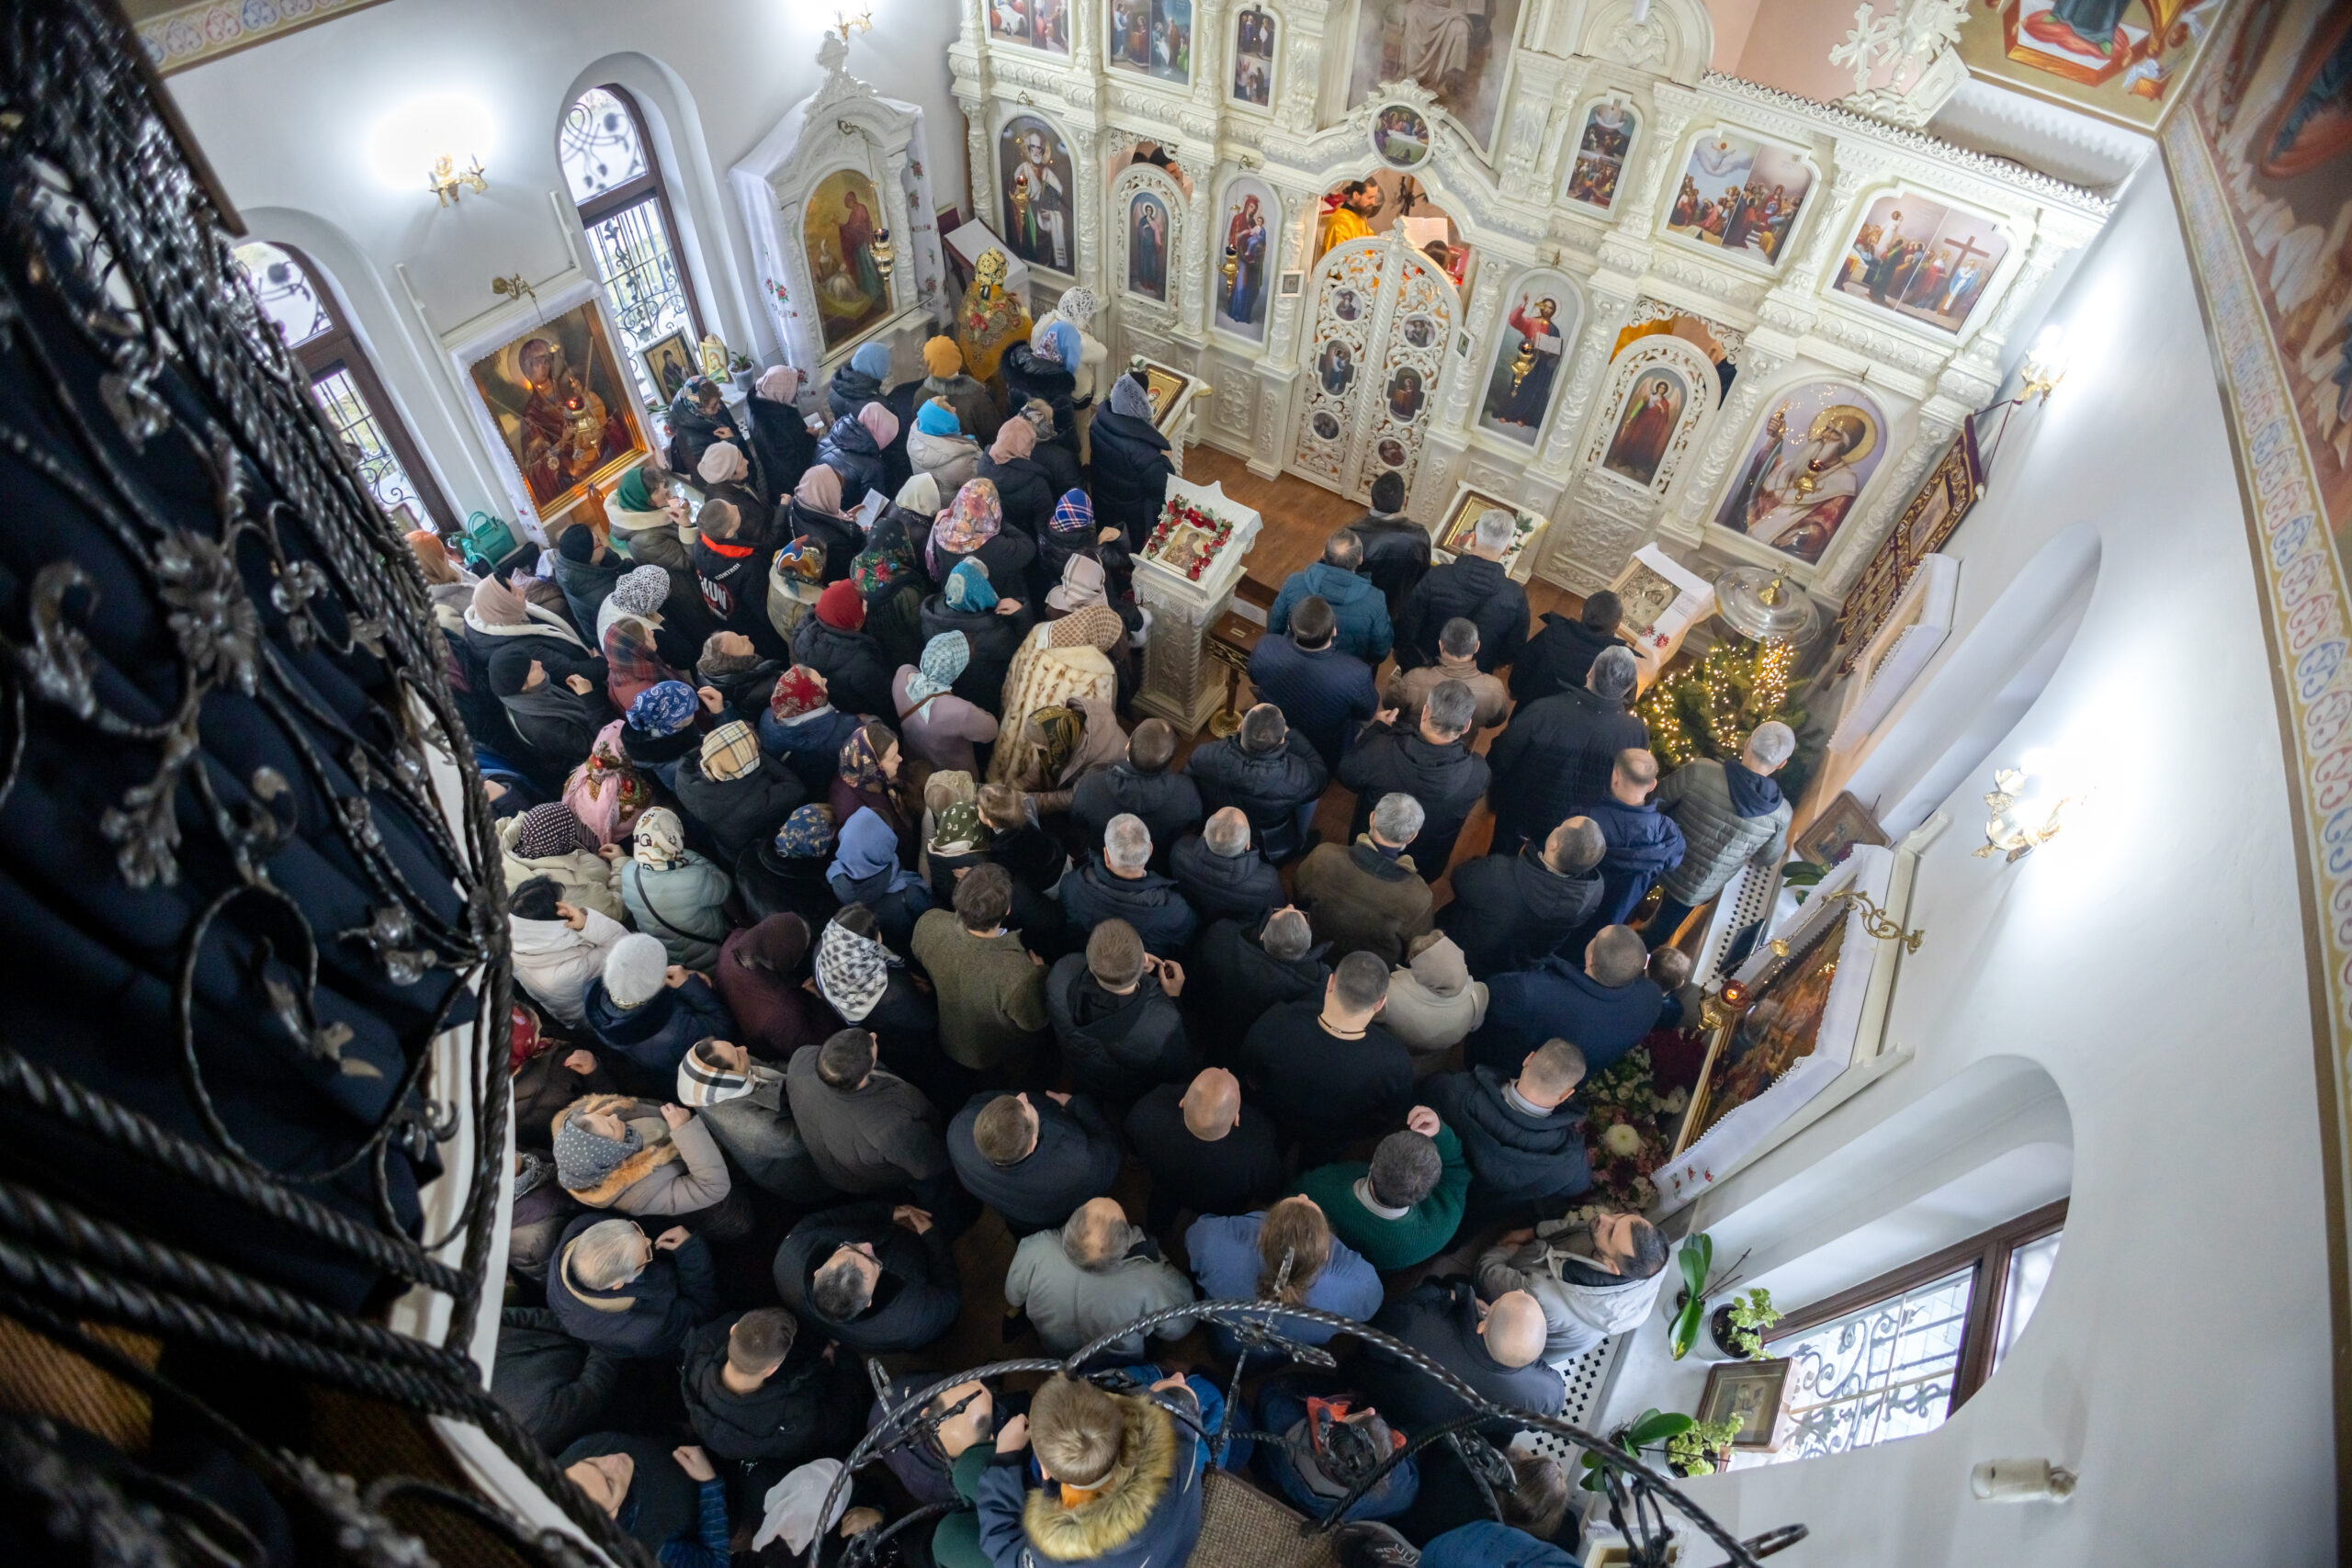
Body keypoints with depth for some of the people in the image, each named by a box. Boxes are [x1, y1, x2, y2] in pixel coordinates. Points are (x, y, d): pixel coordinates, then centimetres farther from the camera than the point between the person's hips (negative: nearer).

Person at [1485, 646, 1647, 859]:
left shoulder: (1544, 710, -35)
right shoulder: (1637, 734, -28)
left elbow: (1499, 758, -20)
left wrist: (1493, 794, 2)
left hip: (1519, 811, -2)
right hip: (1577, 831, 2)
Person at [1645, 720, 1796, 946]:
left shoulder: (1700, 770, -28)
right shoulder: (1780, 814, -20)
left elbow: (1655, 803, -12)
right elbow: (1767, 861, -1)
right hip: (1696, 890, 1)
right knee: (1655, 937, 28)